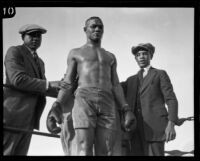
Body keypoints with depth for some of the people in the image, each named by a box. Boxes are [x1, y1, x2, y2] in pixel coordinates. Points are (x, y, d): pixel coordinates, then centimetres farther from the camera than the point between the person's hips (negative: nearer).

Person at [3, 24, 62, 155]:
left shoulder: (39, 62, 24)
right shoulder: (14, 51, -3)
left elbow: (41, 88, 24)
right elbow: (18, 80, -17)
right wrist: (49, 84, -17)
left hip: (26, 118, 8)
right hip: (11, 114, -8)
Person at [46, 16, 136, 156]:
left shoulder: (110, 57, 30)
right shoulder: (75, 53, 22)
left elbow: (116, 86, 17)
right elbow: (68, 85, 11)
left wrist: (127, 111, -1)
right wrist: (58, 105, -11)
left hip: (107, 105, 3)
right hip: (84, 102, -3)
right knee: (84, 155, -18)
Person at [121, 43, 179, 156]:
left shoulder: (160, 74, 10)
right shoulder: (132, 80, 27)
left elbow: (171, 100, -1)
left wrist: (171, 124, -16)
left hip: (154, 125, -5)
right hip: (136, 127, 5)